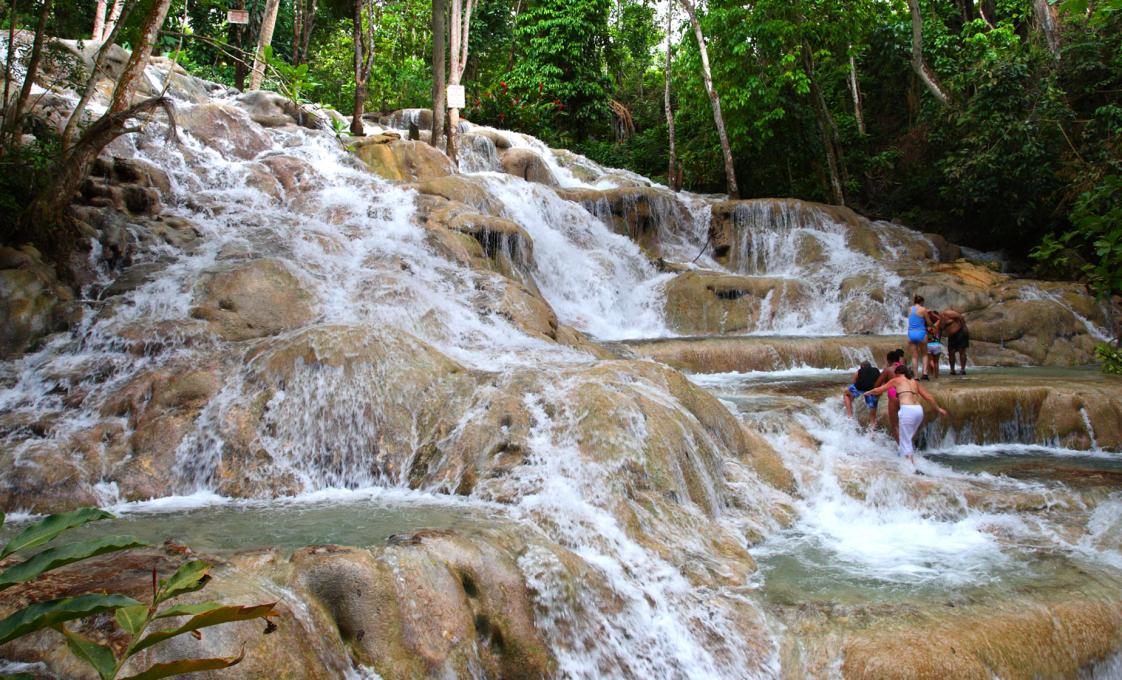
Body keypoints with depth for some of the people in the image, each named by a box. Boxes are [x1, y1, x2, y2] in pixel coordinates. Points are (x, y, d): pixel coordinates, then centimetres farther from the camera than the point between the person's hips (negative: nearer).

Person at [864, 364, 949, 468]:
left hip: (907, 409, -6)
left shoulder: (896, 380, 12)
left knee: (906, 442, -3)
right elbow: (927, 396, 27)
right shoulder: (915, 382, 24)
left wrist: (868, 392, 33)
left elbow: (878, 390, 14)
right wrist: (938, 408, 37)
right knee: (908, 439, 22)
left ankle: (913, 467, -11)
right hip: (919, 410, 6)